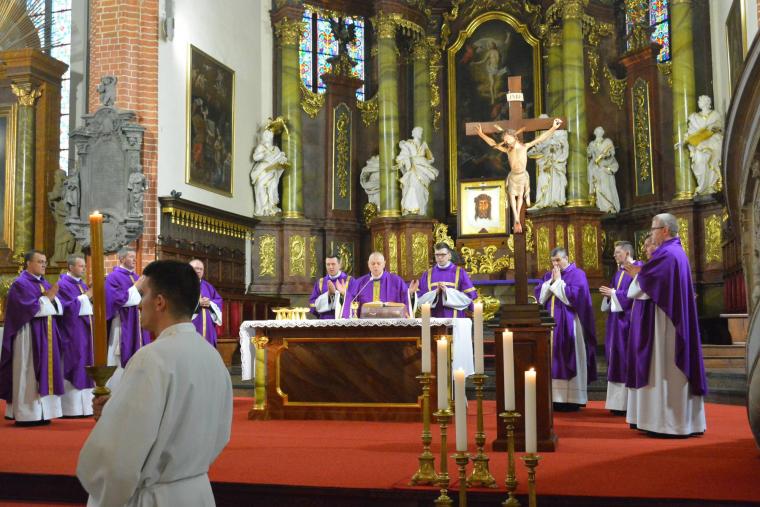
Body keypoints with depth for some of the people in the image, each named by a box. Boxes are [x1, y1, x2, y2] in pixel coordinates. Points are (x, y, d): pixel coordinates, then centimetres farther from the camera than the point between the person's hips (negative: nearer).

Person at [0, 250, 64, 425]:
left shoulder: (44, 283, 16)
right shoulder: (21, 284, -8)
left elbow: (58, 307, 11)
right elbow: (30, 308, -19)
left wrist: (53, 297, -8)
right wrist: (47, 298, -10)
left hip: (46, 334, 8)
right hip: (29, 335, -8)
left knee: (45, 371, 8)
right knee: (28, 374, -5)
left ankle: (41, 412, 13)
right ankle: (26, 415, -1)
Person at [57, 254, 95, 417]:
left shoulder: (82, 284, 16)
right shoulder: (63, 284, -8)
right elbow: (68, 307, -17)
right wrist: (86, 297, -13)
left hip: (85, 331, 8)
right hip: (72, 333, -8)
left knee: (85, 367, 8)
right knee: (73, 368, -6)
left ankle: (85, 405, 13)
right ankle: (71, 407, -1)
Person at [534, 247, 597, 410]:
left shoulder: (577, 274, -3)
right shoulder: (549, 276, 15)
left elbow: (573, 296, -16)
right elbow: (539, 296, 7)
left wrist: (558, 281, -10)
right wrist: (551, 281, -3)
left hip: (569, 325, -6)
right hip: (551, 324, 6)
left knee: (568, 360, -5)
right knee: (553, 359, 3)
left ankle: (572, 399, -2)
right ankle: (556, 397, 6)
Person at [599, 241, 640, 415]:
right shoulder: (619, 271, 18)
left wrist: (614, 293, -14)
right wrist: (608, 294, 0)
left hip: (628, 319, -9)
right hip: (616, 319, 9)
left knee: (627, 357, -8)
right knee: (616, 358, 8)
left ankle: (630, 403, -3)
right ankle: (619, 402, 13)